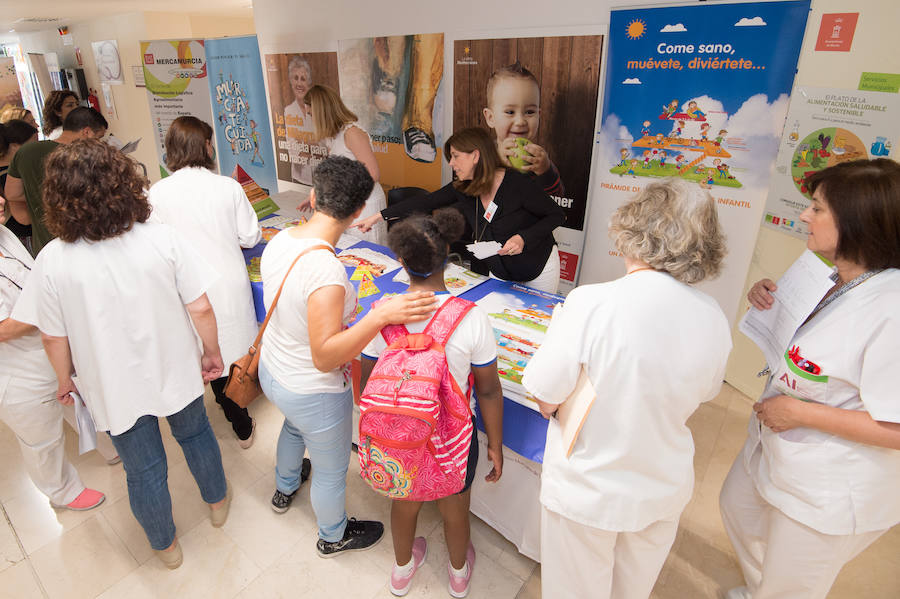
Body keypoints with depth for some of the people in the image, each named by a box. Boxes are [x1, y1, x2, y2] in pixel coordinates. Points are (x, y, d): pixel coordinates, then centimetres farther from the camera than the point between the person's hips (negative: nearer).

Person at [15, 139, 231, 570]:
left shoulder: (53, 260, -18)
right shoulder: (162, 239, -20)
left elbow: (54, 337, -8)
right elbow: (200, 309, -16)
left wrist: (65, 379, 11)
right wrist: (212, 353, 1)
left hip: (116, 387, 0)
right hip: (174, 371, 0)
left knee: (143, 470, 20)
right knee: (194, 434, 28)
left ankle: (165, 545, 45)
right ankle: (217, 501, 53)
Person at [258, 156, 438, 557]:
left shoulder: (279, 240, -11)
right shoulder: (326, 271, -37)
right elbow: (325, 358, -35)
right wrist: (381, 315, -44)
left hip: (272, 371, 8)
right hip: (313, 394, -8)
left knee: (295, 426, 39)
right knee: (331, 471, 21)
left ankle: (284, 489, 68)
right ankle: (333, 537, 50)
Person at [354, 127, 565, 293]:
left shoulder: (517, 183, -24)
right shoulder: (462, 188, -8)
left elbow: (557, 215, -16)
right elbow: (424, 203, -6)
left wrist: (523, 238, -30)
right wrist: (379, 216, -7)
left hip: (538, 270, -4)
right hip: (500, 272, 5)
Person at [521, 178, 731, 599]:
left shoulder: (592, 303, -29)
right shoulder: (714, 320, -13)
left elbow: (546, 402, -20)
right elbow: (701, 394, 5)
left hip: (588, 490, -4)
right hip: (665, 488, 4)